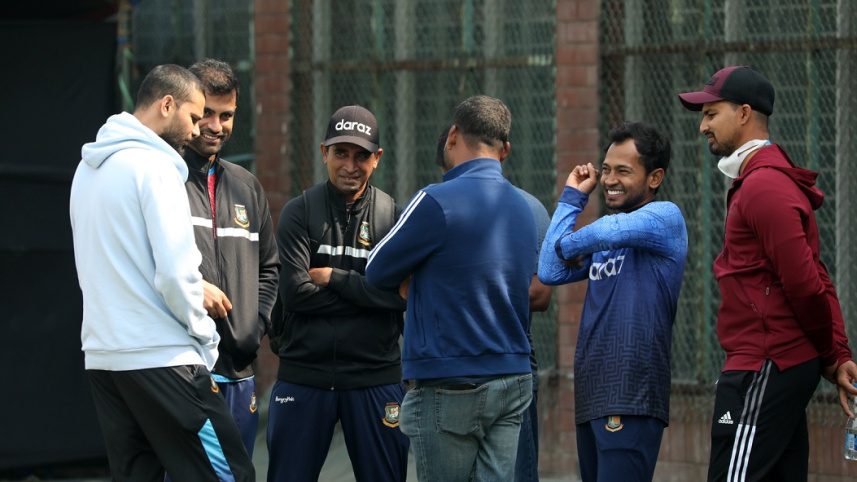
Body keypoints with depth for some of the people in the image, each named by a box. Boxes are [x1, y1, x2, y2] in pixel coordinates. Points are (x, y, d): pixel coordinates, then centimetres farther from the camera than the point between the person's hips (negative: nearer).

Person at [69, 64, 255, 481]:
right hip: (160, 356, -9)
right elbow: (176, 271, -17)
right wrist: (205, 338, -4)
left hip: (101, 354, 9)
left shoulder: (88, 168, 16)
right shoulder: (154, 166, -11)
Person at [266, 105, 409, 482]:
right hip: (303, 374, 0)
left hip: (375, 377, 0)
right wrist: (368, 294, -10)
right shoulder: (300, 213, 2)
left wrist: (336, 278, -10)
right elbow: (294, 292, -10)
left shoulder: (394, 216, 3)